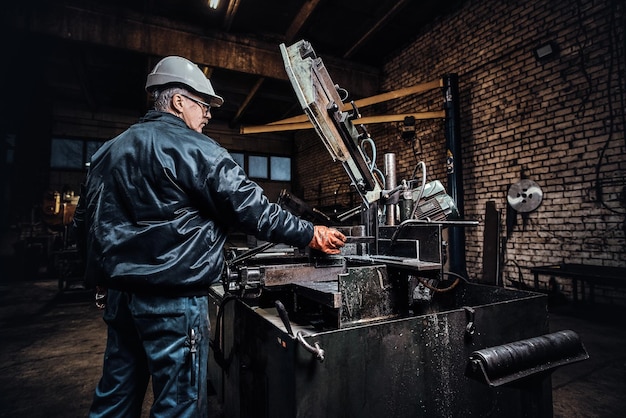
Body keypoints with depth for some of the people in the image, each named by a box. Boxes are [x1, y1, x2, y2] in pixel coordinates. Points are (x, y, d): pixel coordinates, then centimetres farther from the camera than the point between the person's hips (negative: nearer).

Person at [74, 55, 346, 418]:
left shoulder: (109, 150, 14)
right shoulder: (191, 148, -11)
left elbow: (85, 219, 19)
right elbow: (248, 206, -16)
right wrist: (309, 234, -8)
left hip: (118, 290, 9)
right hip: (173, 293, -8)